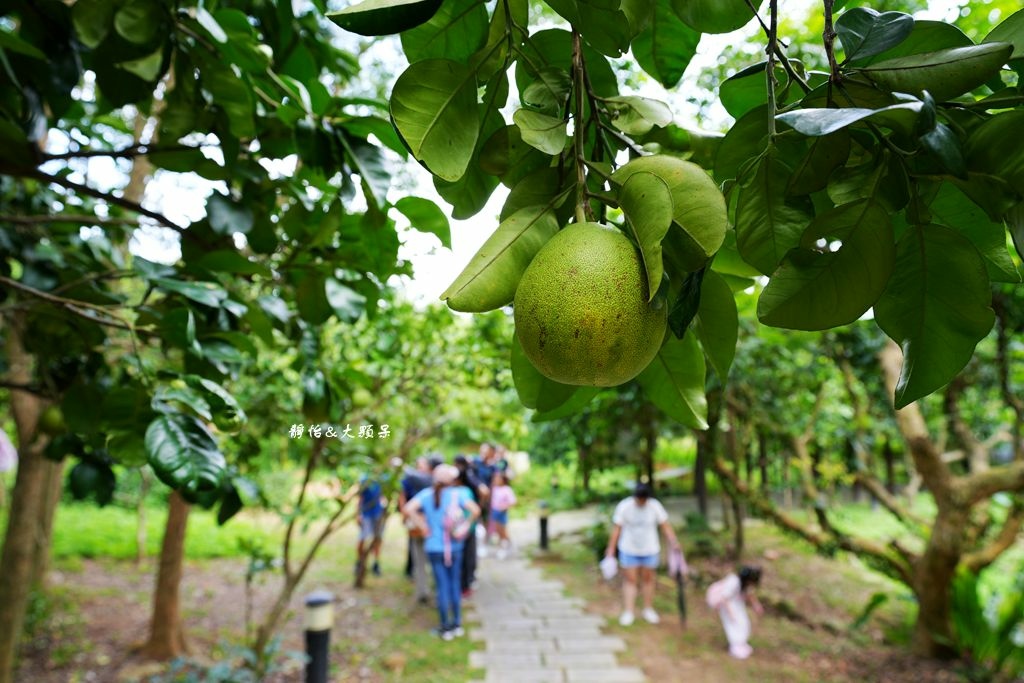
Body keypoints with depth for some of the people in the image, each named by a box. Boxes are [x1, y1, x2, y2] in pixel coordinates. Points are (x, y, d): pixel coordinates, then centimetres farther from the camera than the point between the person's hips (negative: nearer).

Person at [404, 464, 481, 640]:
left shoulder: (426, 494, -5)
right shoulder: (458, 493, -10)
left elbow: (408, 508, -17)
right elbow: (476, 510, -21)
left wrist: (423, 525, -9)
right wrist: (465, 525, -7)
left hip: (434, 548, 0)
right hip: (455, 547, 0)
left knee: (442, 586, 7)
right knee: (455, 584, 14)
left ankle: (446, 628, 15)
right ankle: (457, 624, 24)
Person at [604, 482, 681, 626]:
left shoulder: (655, 506, -10)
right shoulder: (624, 506, -13)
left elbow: (665, 526, -4)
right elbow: (616, 529, -8)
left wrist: (673, 542, -16)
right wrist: (611, 549, -7)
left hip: (649, 550, 2)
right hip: (629, 550, -2)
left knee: (648, 579, 12)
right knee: (630, 580, 0)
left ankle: (648, 610, 28)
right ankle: (628, 612, 8)